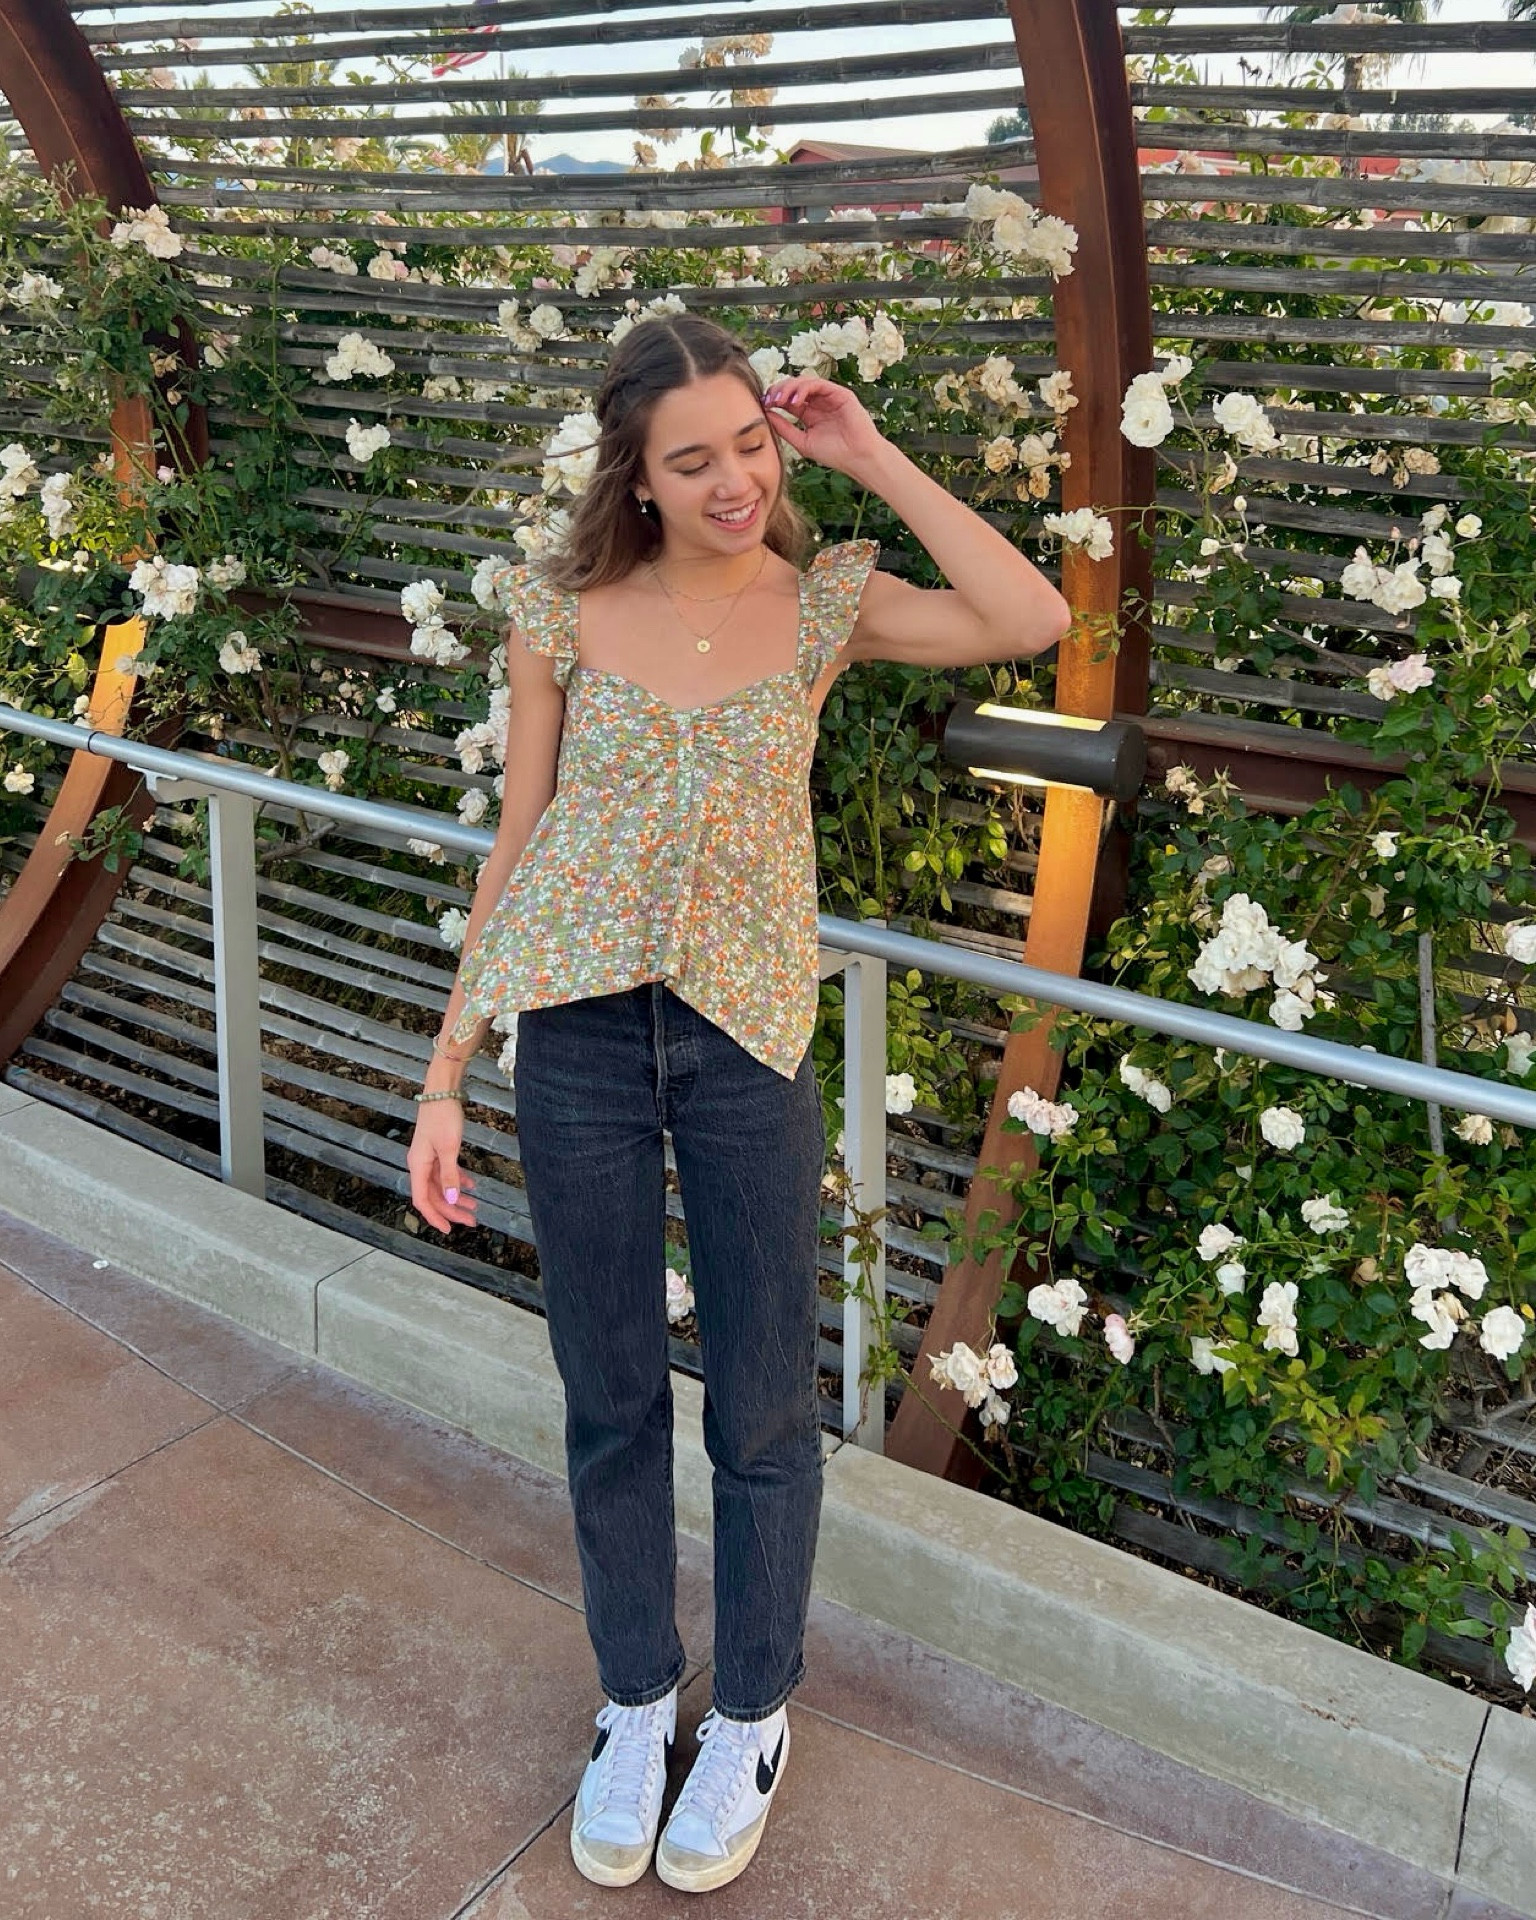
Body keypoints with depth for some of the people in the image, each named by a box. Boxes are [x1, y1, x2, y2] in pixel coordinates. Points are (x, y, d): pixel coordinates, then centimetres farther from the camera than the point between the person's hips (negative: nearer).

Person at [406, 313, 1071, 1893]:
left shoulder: (821, 600, 2)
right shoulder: (565, 615, 1)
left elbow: (1031, 620, -15)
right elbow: (517, 850, 4)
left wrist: (871, 460, -9)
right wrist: (445, 1078, 3)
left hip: (747, 1043, 0)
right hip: (578, 1037, 1)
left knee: (761, 1406, 11)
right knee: (610, 1402, 14)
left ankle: (752, 1713, 36)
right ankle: (635, 1700, 38)